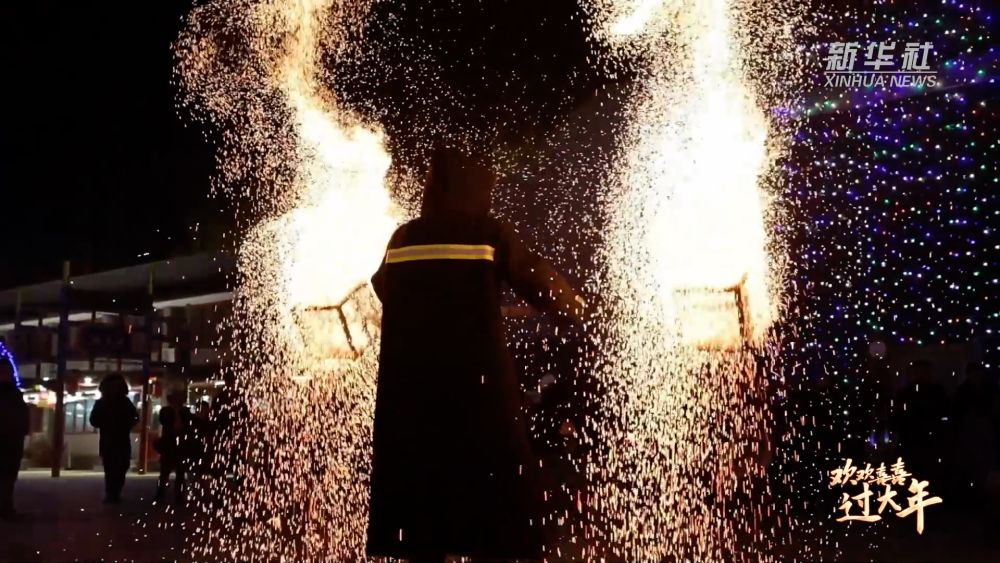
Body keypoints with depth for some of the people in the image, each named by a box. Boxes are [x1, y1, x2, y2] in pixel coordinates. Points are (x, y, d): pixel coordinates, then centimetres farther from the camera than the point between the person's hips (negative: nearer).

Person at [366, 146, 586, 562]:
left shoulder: (402, 238, 9)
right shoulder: (490, 233, -2)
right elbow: (537, 281, 4)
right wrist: (573, 309, 24)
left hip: (408, 384, 4)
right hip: (474, 380, -4)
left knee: (418, 479, 11)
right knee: (497, 481, 4)